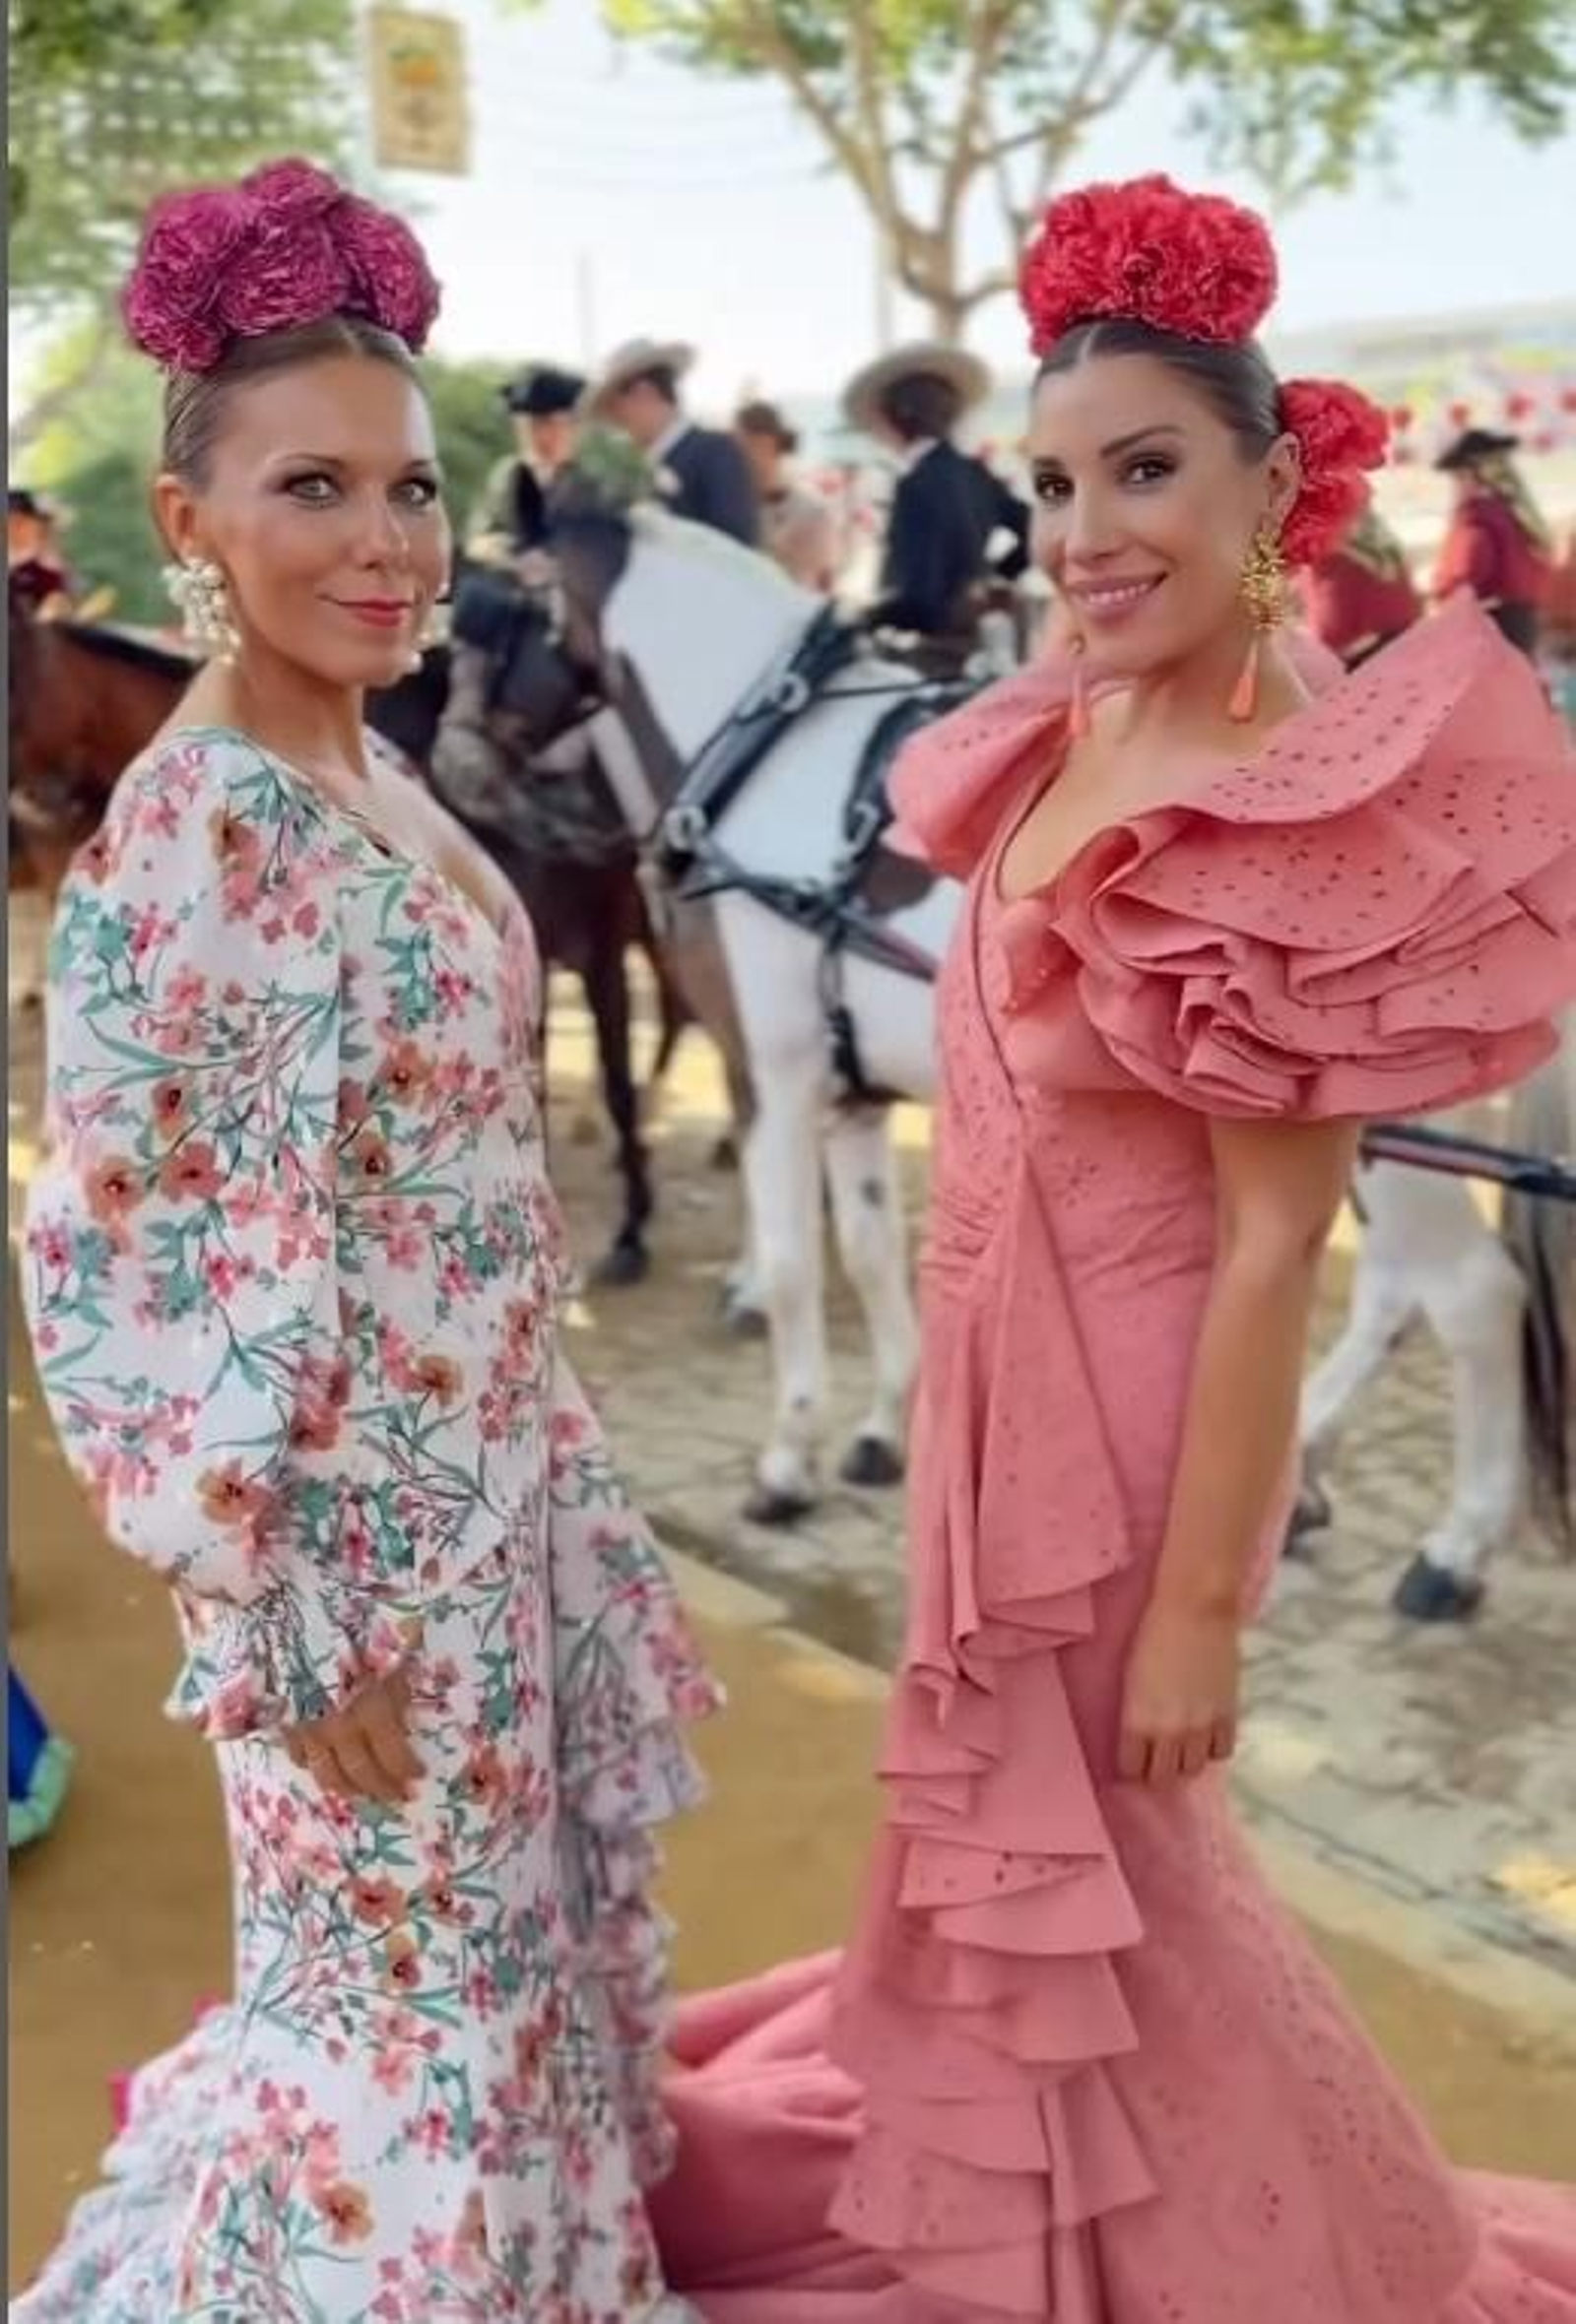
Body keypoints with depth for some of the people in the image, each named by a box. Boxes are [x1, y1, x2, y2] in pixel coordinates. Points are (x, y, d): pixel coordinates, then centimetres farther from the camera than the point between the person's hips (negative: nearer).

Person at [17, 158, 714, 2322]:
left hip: (494, 1475, 8)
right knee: (421, 2010, 10)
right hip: (367, 1523, -8)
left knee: (518, 1949, 24)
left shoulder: (374, 788, 4)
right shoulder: (196, 832, -23)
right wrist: (283, 1632, -19)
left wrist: (545, 1485, 17)